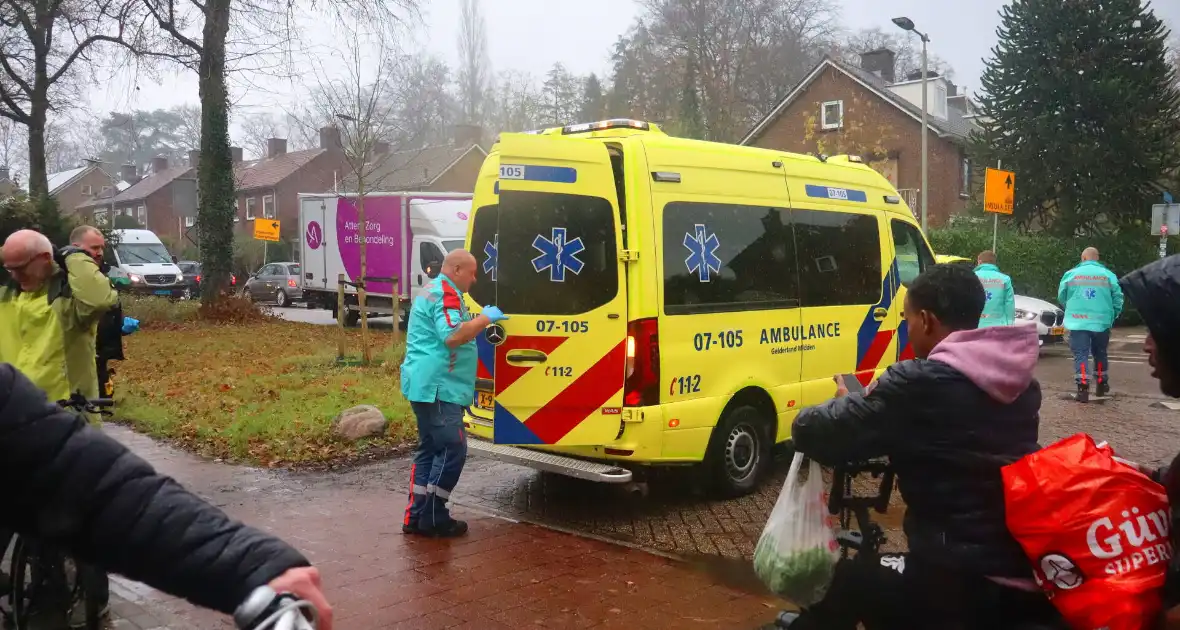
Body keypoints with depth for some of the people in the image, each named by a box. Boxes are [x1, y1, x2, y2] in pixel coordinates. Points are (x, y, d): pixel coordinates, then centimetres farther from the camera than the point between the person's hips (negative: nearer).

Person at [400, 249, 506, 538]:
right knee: (452, 450, -7)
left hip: (428, 385, 11)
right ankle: (433, 518, -1)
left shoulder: (434, 290, 20)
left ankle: (417, 516, 17)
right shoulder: (445, 293, -14)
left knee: (430, 449, 14)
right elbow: (453, 336, -28)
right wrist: (485, 318, -19)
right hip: (437, 387, -11)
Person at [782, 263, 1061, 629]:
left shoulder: (920, 382, -16)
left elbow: (813, 434, -12)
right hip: (1037, 573, 8)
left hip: (965, 584, -8)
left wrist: (848, 405, 11)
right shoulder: (1022, 382, 7)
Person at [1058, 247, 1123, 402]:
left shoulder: (1071, 274, 0)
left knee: (1081, 355, -2)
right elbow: (1118, 298, 1)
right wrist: (1113, 316, 15)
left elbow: (1061, 297, 9)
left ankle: (1083, 388, -13)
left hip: (1078, 323, -2)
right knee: (1100, 354, 19)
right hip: (1101, 323, 2)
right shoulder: (1108, 275, 1)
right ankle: (1102, 384, 30)